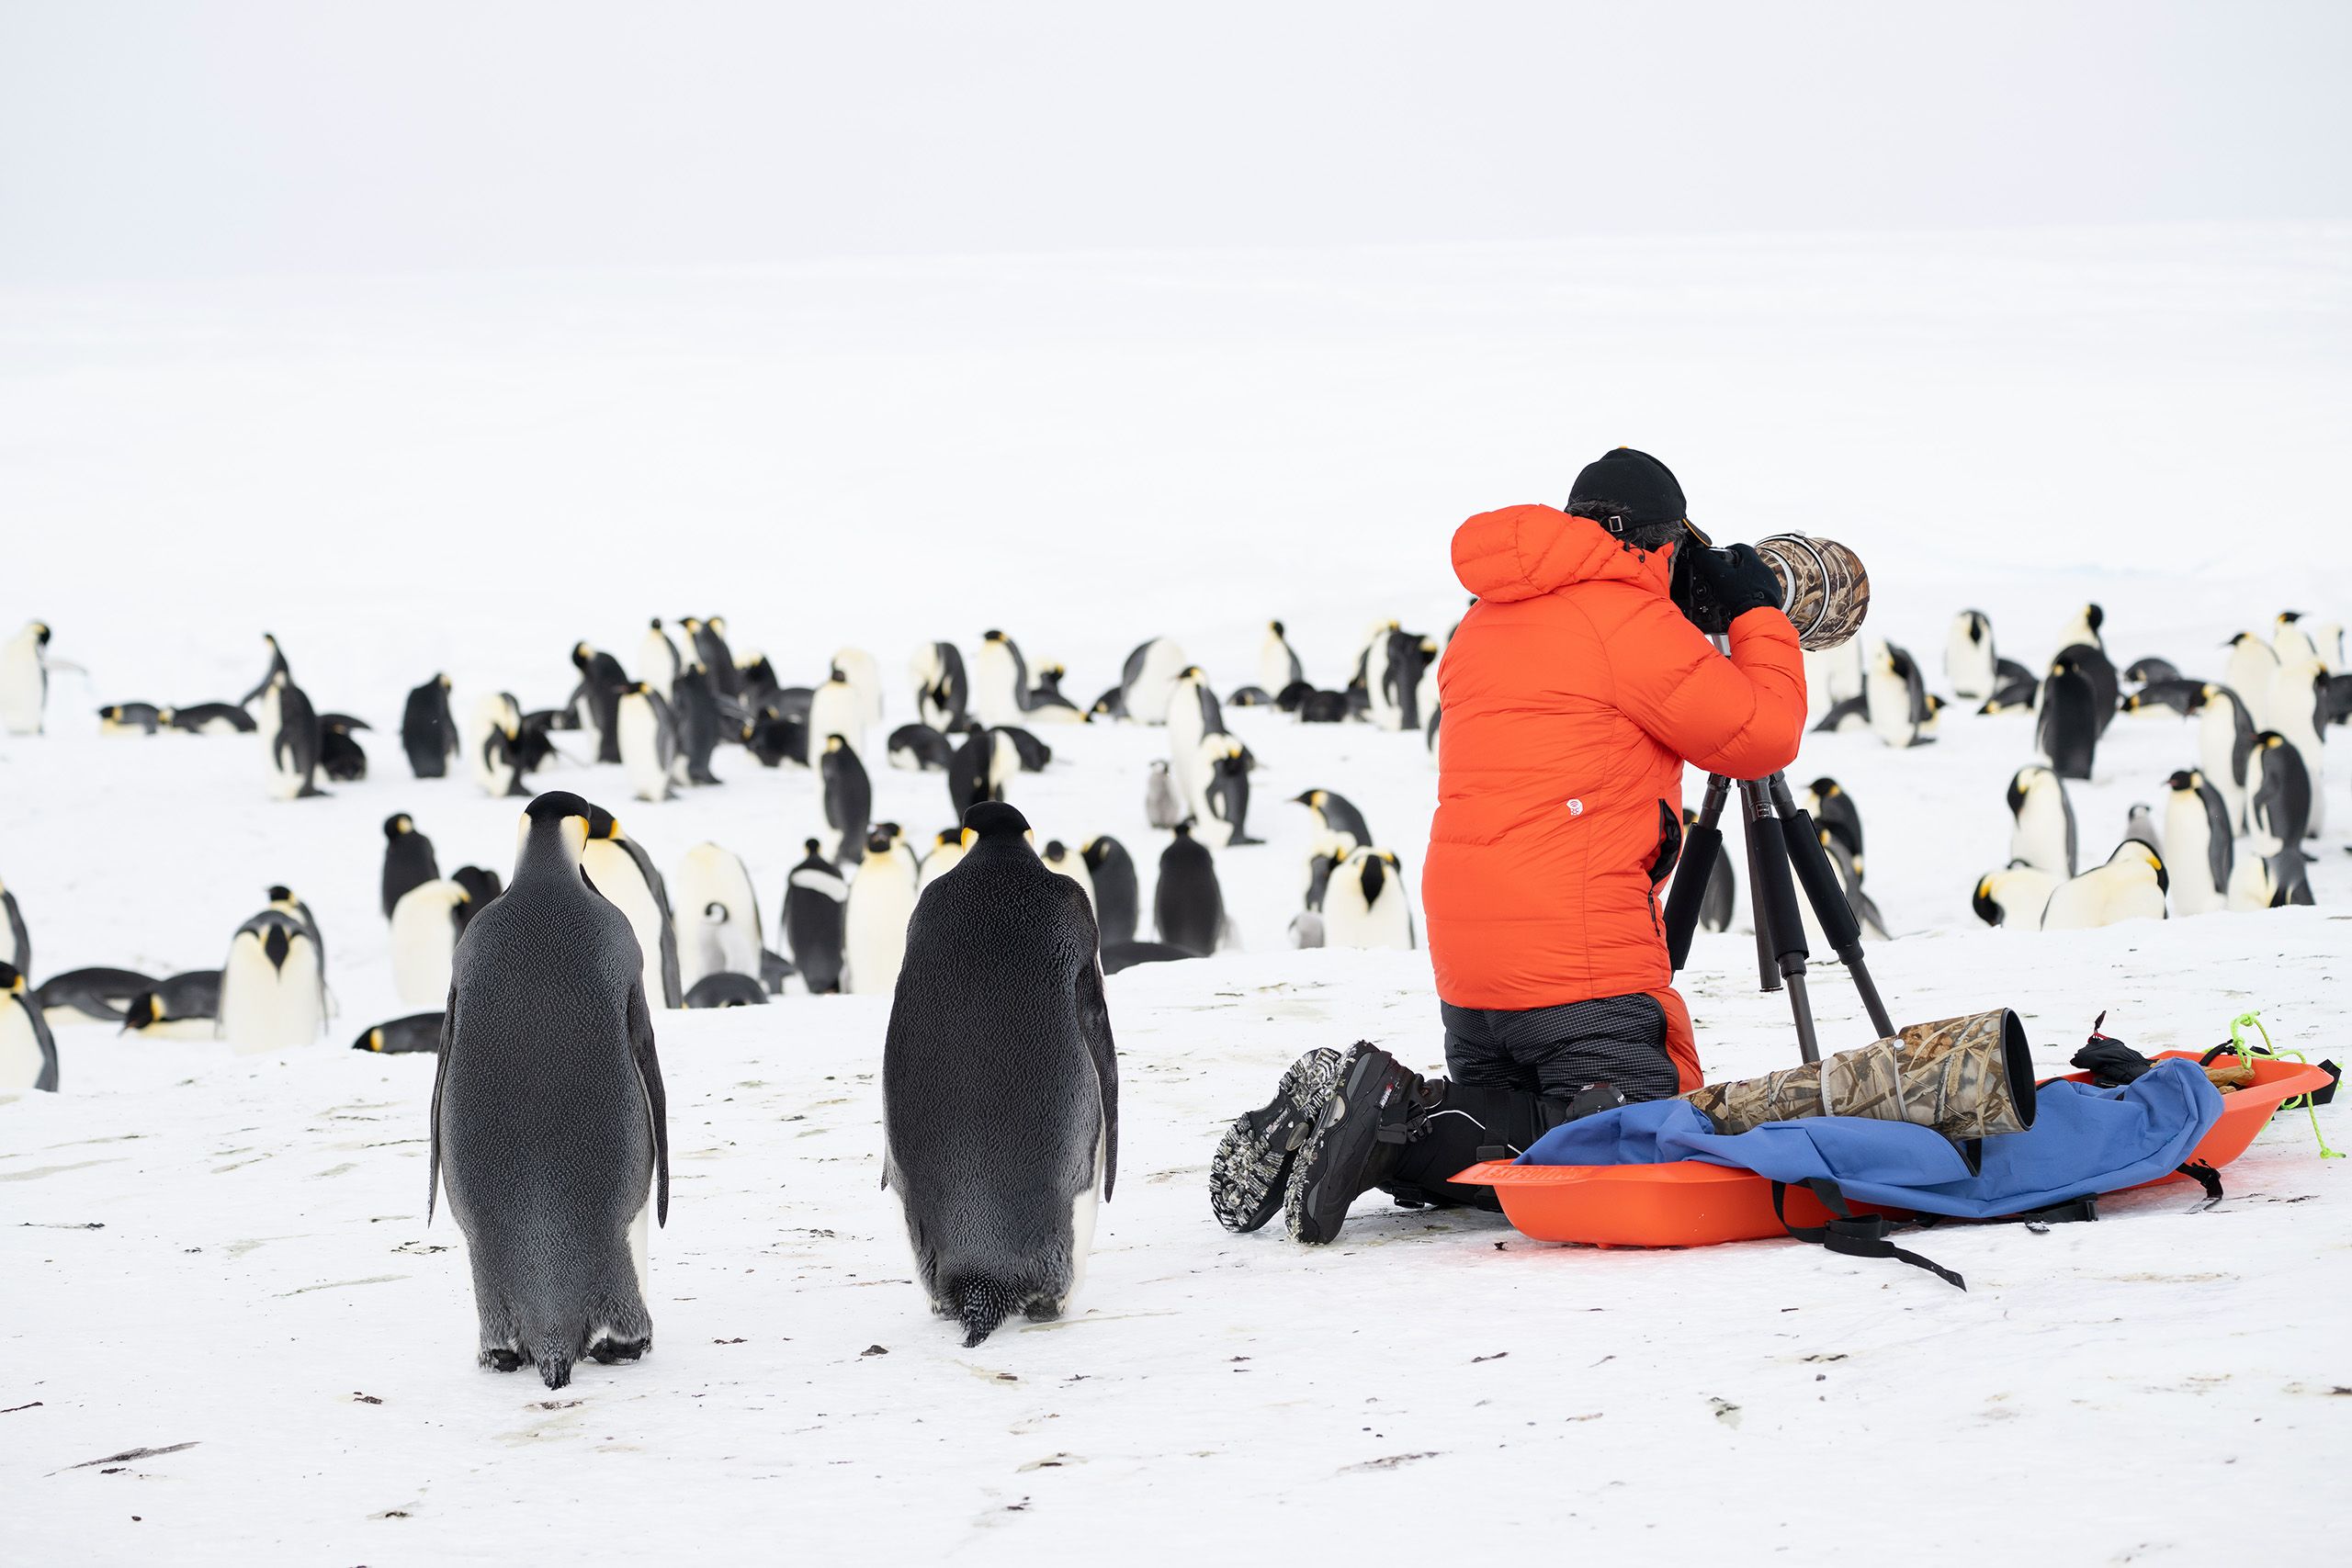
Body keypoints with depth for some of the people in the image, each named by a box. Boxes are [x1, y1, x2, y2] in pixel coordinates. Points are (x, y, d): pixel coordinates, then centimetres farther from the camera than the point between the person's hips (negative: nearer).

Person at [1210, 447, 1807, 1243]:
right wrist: (1759, 613, 10)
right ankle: (1402, 1125, -22)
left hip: (1465, 949, 9)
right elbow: (1760, 734, -6)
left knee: (1490, 1115, 21)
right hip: (1580, 961, -9)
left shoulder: (1487, 620, 19)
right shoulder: (1626, 615, -7)